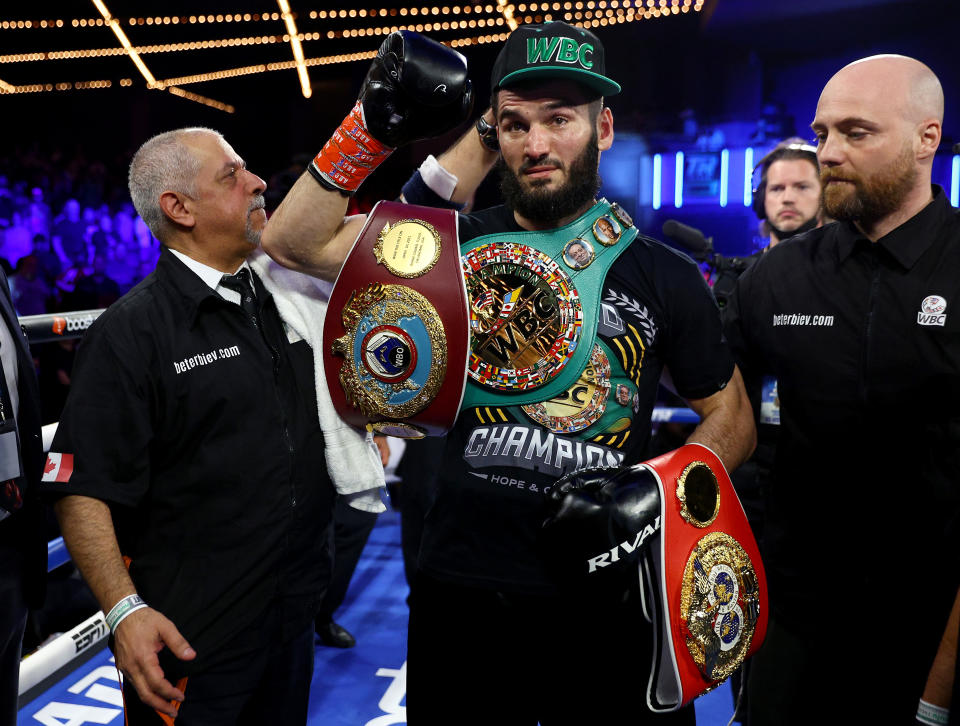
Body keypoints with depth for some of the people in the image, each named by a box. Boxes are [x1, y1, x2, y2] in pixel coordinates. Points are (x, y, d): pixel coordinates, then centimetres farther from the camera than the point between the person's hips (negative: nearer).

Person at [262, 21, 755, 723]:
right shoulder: (459, 247, 0)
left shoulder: (663, 274, -1)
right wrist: (374, 127, -12)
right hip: (461, 590, 1)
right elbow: (293, 244, -3)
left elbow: (733, 419, 6)